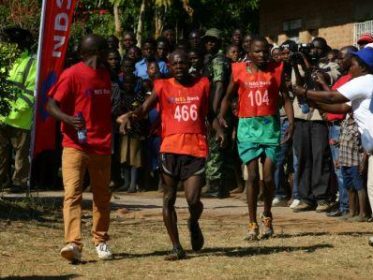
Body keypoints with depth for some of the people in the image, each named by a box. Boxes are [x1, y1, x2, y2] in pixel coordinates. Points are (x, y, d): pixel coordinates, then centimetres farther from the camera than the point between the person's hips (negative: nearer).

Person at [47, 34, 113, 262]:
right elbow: (51, 104, -12)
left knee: (102, 196, 13)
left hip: (102, 147, 6)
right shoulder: (72, 75, -8)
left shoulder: (105, 75, 12)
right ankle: (73, 243, -20)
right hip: (75, 146, -6)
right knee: (72, 193, -14)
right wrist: (69, 119, -29)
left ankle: (101, 241, 25)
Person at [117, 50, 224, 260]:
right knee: (169, 199, 2)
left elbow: (210, 114, 17)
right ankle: (176, 247, 11)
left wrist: (219, 130, 0)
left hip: (196, 149, -1)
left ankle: (194, 224, 26)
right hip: (171, 148, 1)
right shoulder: (163, 87, 5)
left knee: (193, 200, -9)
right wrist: (130, 116, -22)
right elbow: (143, 110, -2)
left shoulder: (203, 85, 8)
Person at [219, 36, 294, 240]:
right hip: (248, 125, 0)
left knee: (268, 177, -2)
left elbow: (285, 97, 4)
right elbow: (228, 96, 11)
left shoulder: (276, 70, 2)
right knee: (253, 175, -4)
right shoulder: (239, 71, 3)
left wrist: (291, 122, -8)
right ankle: (252, 223, 5)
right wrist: (221, 116, -6)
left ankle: (267, 216, 23)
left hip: (270, 125, 0)